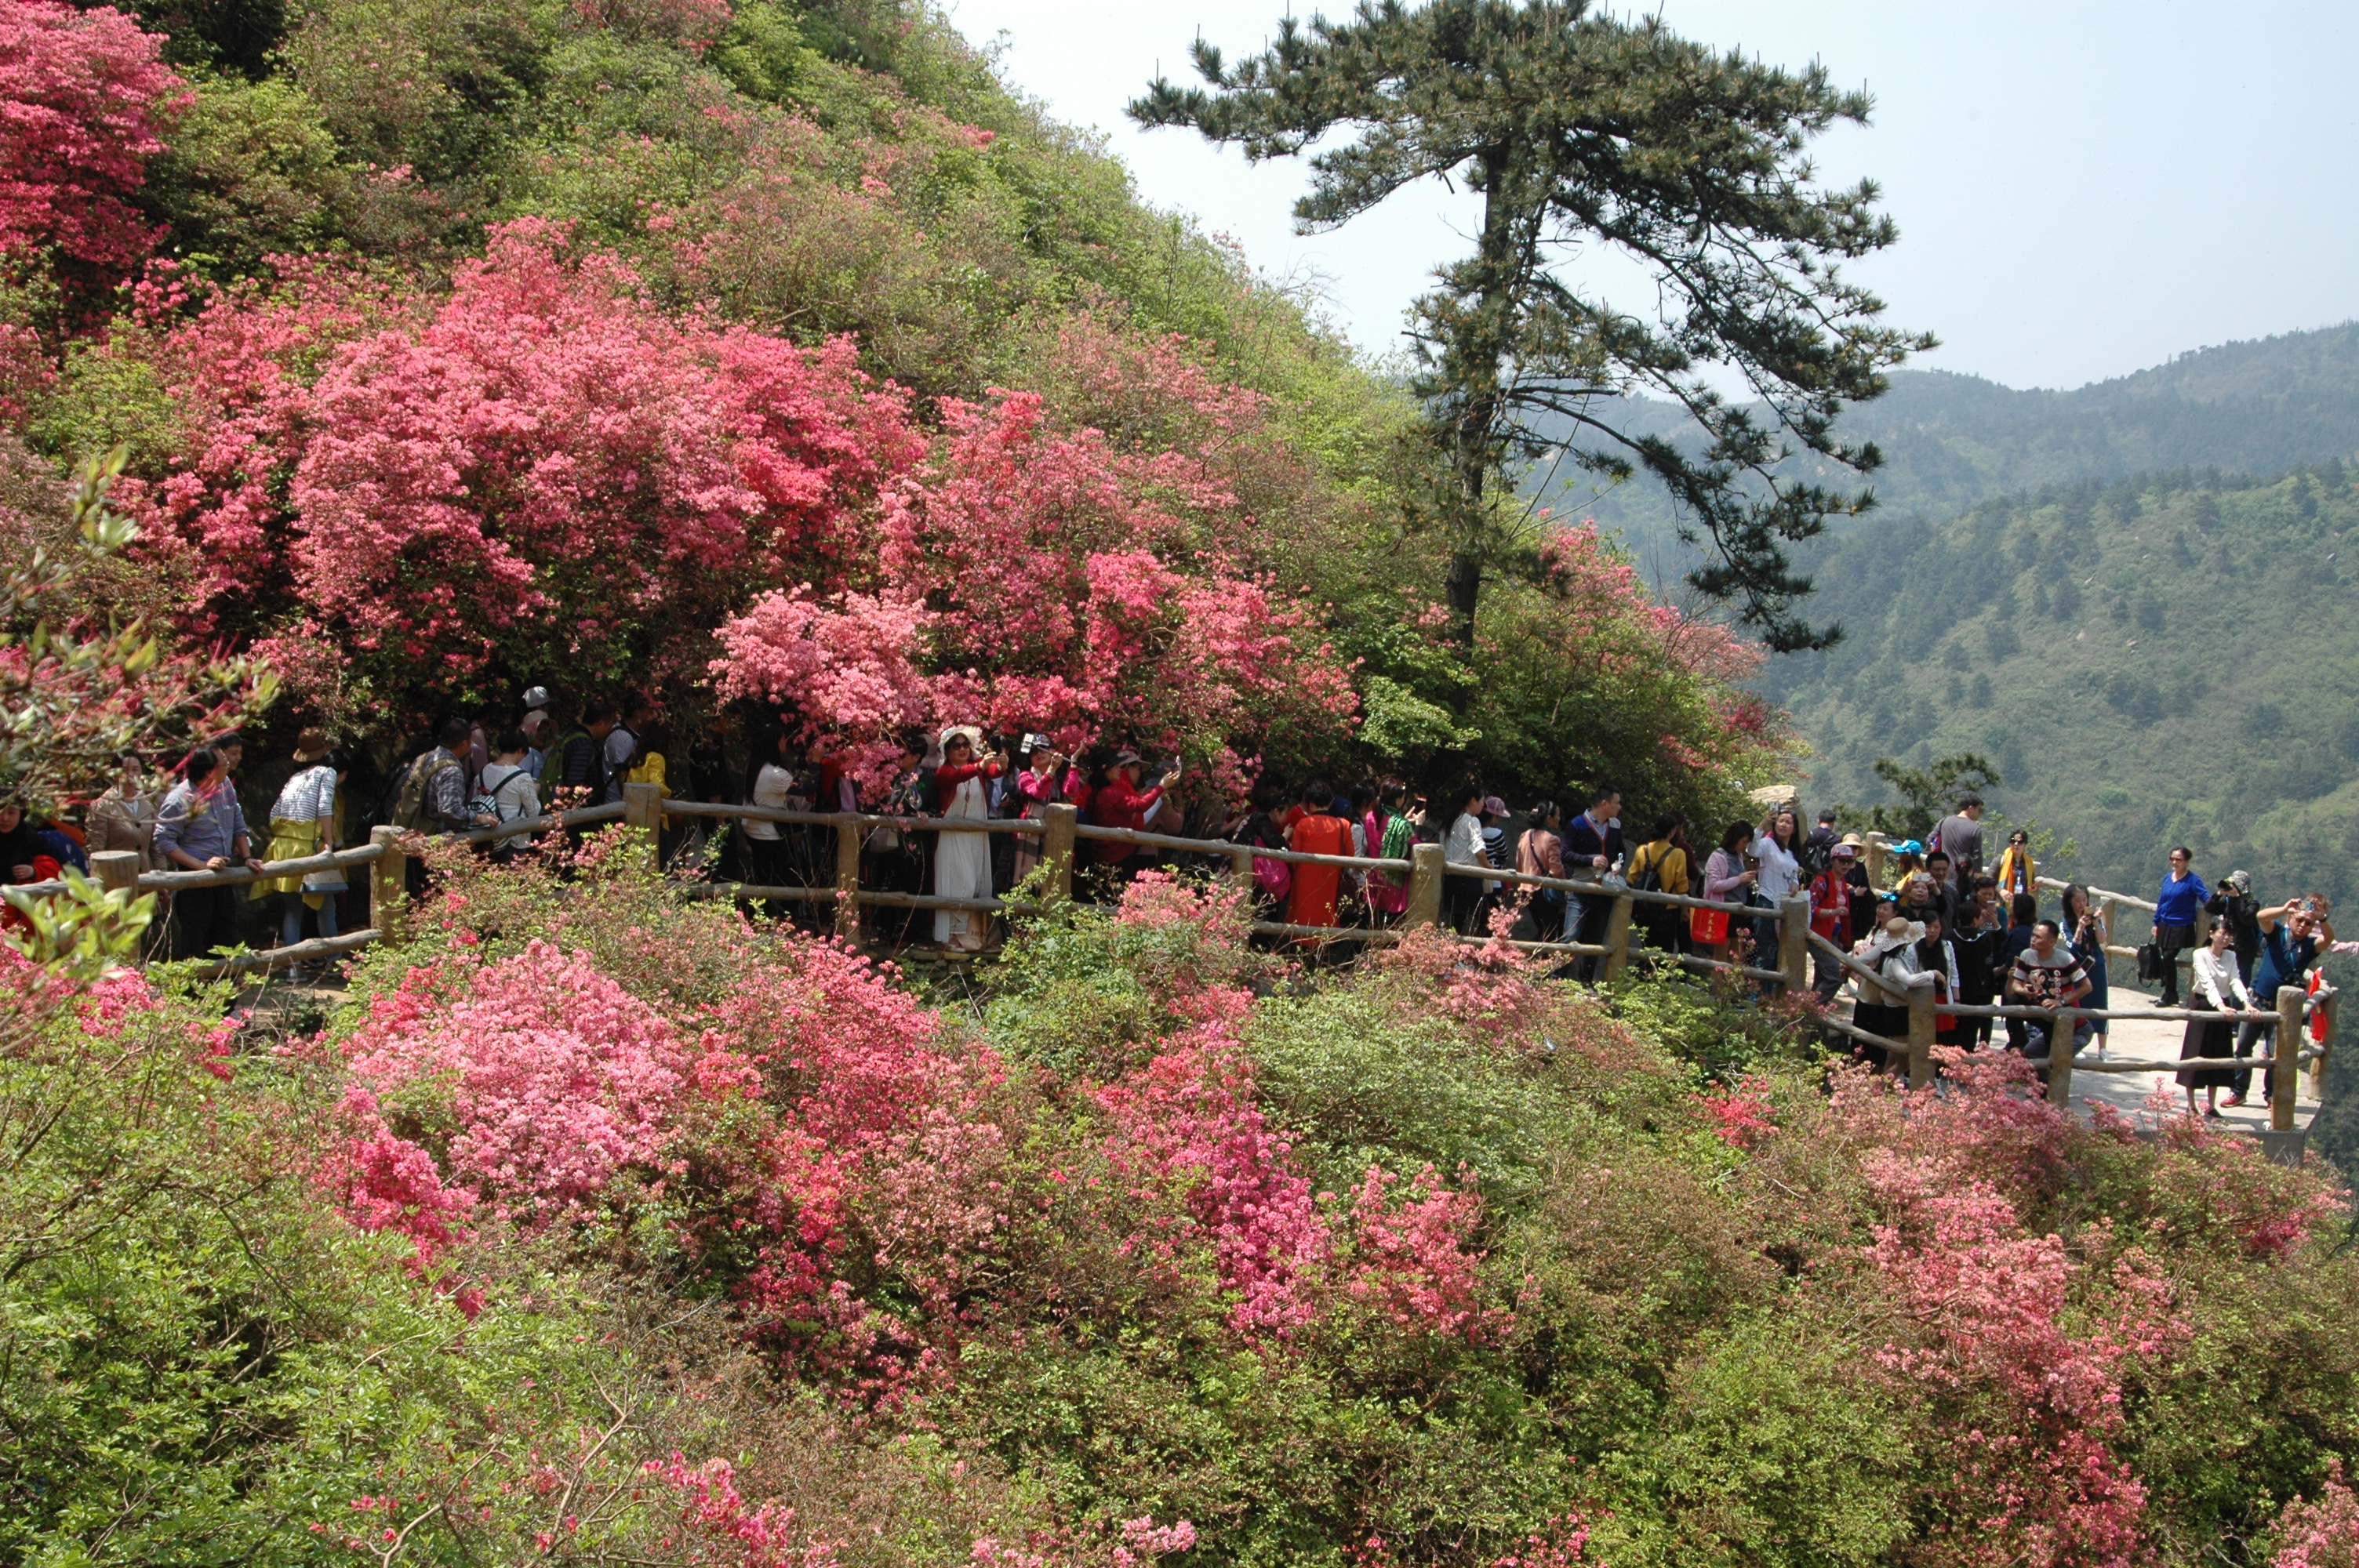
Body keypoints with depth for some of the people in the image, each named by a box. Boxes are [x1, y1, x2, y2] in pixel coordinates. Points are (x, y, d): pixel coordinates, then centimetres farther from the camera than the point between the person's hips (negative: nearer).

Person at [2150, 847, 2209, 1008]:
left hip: (2181, 928, -6)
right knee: (2165, 959, 8)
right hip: (2165, 926, 6)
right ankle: (2170, 995, 21)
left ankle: (2169, 996, 2)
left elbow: (2206, 898, -19)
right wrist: (2156, 923, 15)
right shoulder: (2167, 878, 8)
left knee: (2168, 958, -11)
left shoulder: (2193, 880, -9)